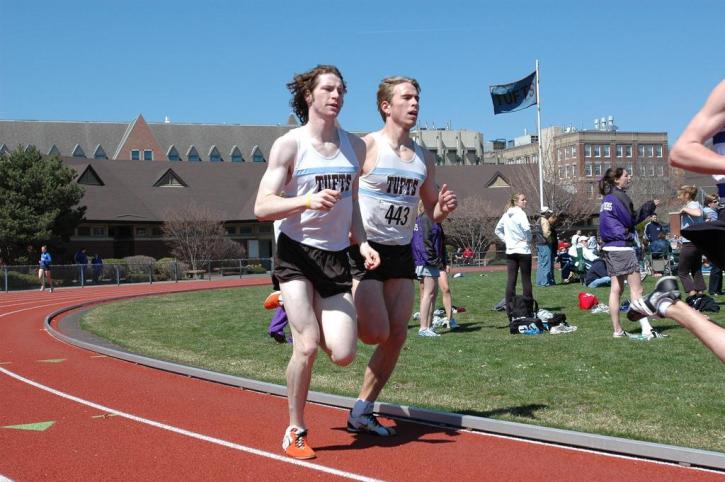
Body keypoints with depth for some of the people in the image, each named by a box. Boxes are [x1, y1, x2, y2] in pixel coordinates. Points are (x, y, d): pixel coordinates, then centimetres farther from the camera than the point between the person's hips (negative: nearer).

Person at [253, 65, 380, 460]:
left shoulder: (354, 146, 10)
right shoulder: (289, 145, -7)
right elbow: (262, 207, -14)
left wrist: (362, 242, 5)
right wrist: (308, 201, -31)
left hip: (336, 257, 5)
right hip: (296, 253, -4)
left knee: (343, 355, -4)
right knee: (307, 347, -14)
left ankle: (301, 311, 29)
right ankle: (295, 431, 7)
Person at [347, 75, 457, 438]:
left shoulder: (425, 158, 10)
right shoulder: (365, 146, -9)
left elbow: (432, 212, 18)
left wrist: (444, 207, -6)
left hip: (401, 253, 6)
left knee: (397, 335, 2)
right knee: (376, 333, -13)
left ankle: (361, 413, 14)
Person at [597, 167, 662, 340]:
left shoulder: (607, 198, 17)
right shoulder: (618, 197, -12)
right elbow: (630, 220, -13)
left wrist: (648, 208, 11)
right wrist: (649, 207, -1)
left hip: (609, 247, 10)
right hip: (622, 246, -10)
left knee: (616, 288, 10)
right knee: (636, 288, -10)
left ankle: (617, 330, 12)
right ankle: (647, 330, -13)